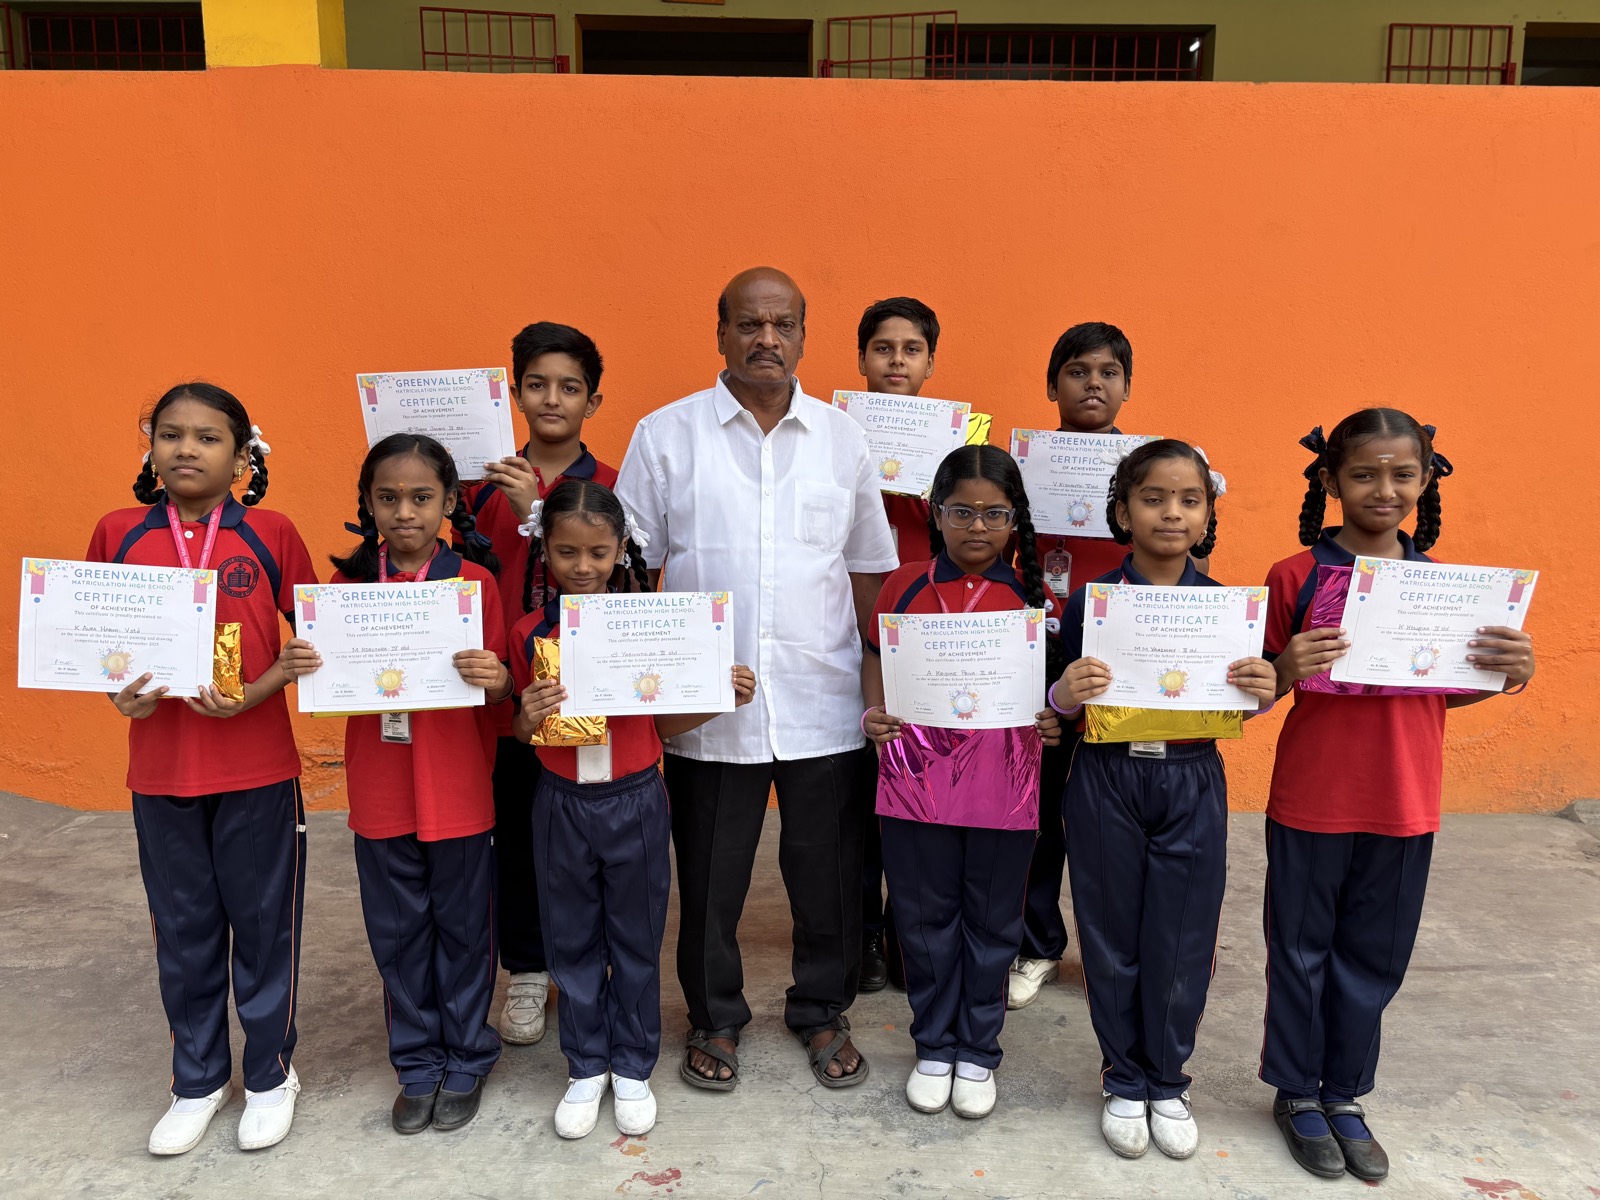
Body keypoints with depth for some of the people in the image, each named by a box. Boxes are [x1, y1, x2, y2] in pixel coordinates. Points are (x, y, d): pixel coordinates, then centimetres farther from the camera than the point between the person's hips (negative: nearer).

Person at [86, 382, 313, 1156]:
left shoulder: (270, 533, -6)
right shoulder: (117, 534, 1)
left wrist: (253, 694, -17)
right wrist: (119, 691, -10)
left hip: (258, 765, -2)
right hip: (159, 766, 2)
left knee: (264, 921, 11)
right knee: (184, 929, 15)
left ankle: (270, 1074, 32)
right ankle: (197, 1080, 36)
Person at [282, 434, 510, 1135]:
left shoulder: (474, 579, -6)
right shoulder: (348, 582, 1)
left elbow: (500, 693, -4)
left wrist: (495, 679, -27)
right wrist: (299, 667, -15)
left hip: (459, 792, -2)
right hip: (379, 791, 2)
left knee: (462, 927, 11)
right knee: (397, 933, 13)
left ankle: (466, 1063, 30)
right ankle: (417, 1066, 32)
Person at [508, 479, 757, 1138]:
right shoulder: (530, 633, -4)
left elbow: (665, 723, 1)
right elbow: (524, 736, 5)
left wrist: (724, 698, -14)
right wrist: (528, 718, -18)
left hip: (635, 803, -1)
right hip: (562, 805, 1)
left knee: (636, 941, 13)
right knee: (572, 941, 14)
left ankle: (633, 1067, 32)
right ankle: (586, 1067, 33)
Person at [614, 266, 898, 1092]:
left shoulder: (843, 438, 7)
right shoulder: (666, 435, 1)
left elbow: (868, 570, 11)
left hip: (824, 704, 2)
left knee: (828, 874, 12)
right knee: (709, 877, 12)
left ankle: (823, 1013, 34)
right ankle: (714, 1019, 34)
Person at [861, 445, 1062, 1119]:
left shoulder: (1031, 596, 0)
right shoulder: (905, 587, 1)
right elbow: (877, 660, 9)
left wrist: (1053, 720, -12)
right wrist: (875, 714, -9)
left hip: (1003, 785, 0)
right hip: (918, 779, 0)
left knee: (991, 922, 13)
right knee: (925, 918, 13)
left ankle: (978, 1052, 32)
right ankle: (934, 1047, 32)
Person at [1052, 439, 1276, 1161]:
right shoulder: (1089, 601, -5)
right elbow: (1065, 708, 0)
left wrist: (1264, 691, -12)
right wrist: (1065, 694, -22)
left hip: (1192, 783, 1)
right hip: (1107, 782, -1)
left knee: (1180, 938, 8)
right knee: (1113, 935, 8)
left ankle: (1168, 1082, 30)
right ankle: (1124, 1083, 28)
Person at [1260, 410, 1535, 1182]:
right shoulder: (1295, 576, -9)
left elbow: (1447, 691, 11)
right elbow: (1262, 690, -4)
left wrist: (1508, 674, -8)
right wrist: (1286, 671, -25)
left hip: (1405, 806, 4)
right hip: (1312, 802, -3)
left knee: (1374, 957, 15)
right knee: (1302, 950, 11)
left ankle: (1345, 1094, 34)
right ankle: (1297, 1092, 30)